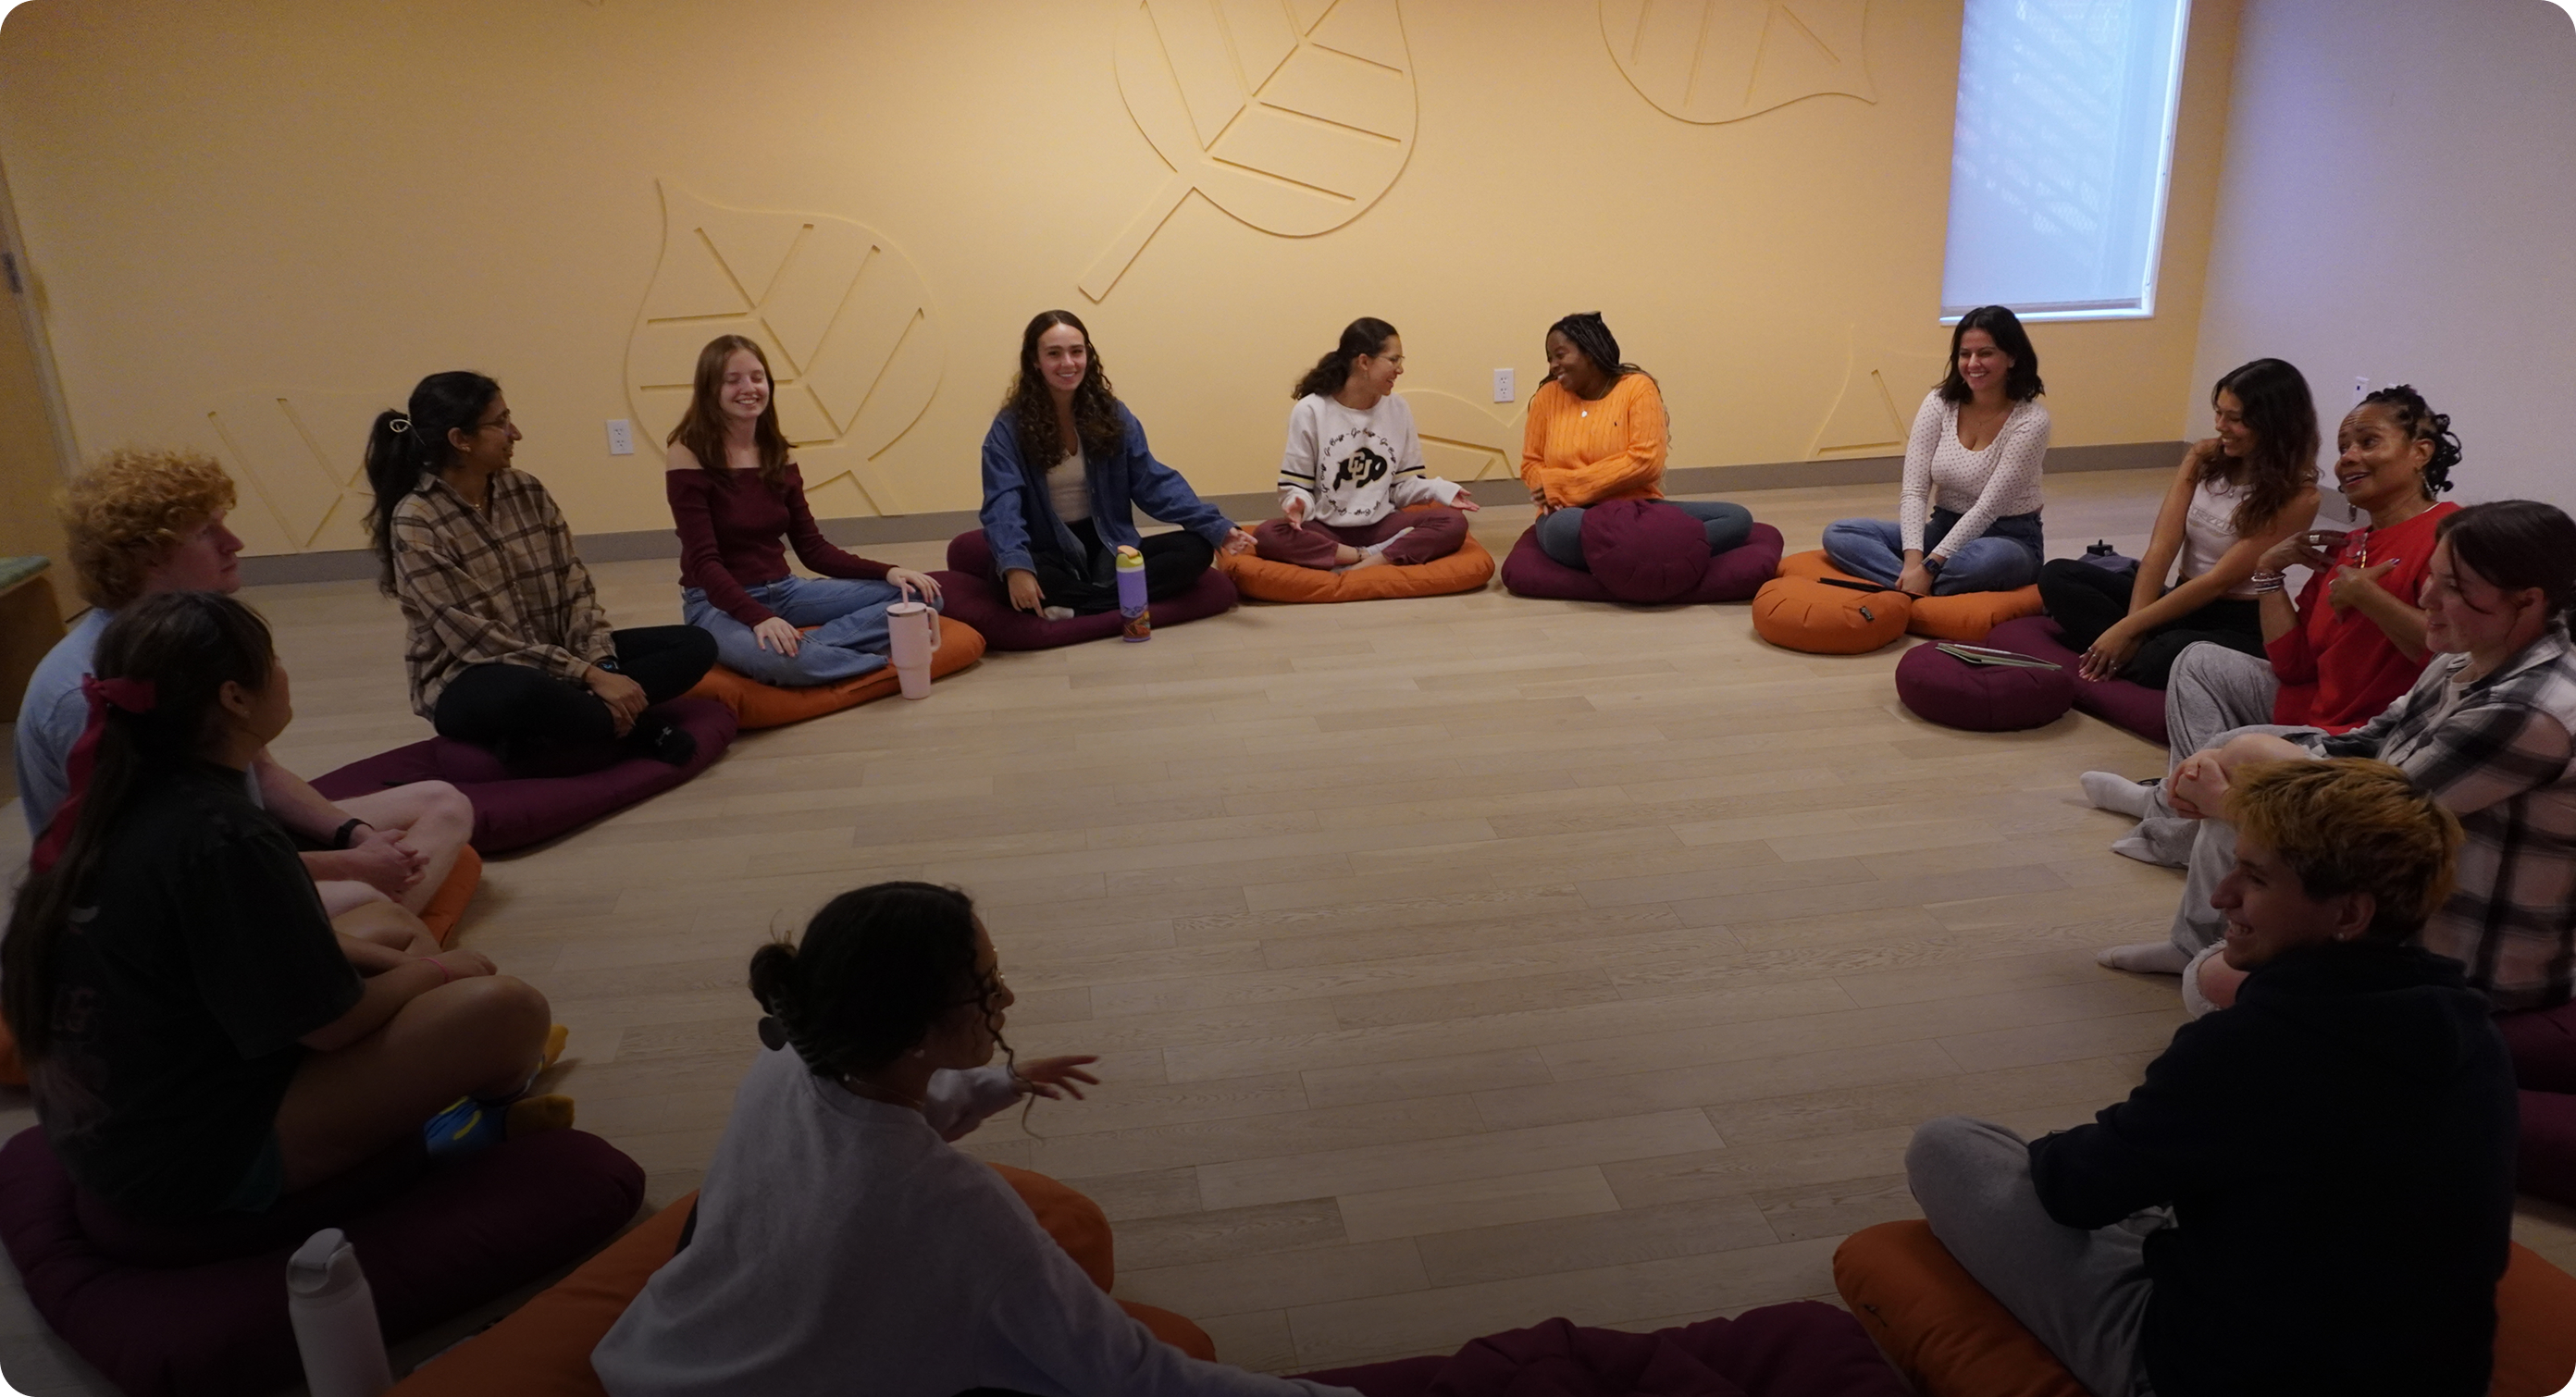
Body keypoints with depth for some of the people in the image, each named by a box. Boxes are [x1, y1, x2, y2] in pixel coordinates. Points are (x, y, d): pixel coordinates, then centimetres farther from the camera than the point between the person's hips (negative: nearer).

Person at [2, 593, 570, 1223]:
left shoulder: (115, 807, 1)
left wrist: (374, 958, 7)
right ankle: (498, 1096, 17)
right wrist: (436, 971, -1)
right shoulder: (220, 836, -27)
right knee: (505, 1008, -16)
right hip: (202, 1168, -10)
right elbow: (330, 1021, -19)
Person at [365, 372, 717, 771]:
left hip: (557, 658, 7)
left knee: (695, 645, -8)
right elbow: (474, 636, -21)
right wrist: (587, 676, -26)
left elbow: (574, 586, 1)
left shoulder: (526, 491, 3)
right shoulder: (415, 523, -15)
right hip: (469, 682, -7)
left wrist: (600, 664, -17)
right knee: (527, 693, -43)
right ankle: (633, 724, -15)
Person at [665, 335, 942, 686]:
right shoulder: (689, 456, -10)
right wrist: (758, 617, -34)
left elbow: (812, 548, 7)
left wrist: (887, 572, -8)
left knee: (915, 595, -5)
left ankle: (802, 645, -21)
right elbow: (703, 561, -17)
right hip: (719, 603, -7)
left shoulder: (776, 454, 7)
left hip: (784, 590, 7)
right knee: (779, 659, -42)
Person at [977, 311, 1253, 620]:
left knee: (1196, 548, -19)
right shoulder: (1009, 427, -9)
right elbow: (1003, 504, -22)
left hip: (1109, 548, 5)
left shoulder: (1112, 414, 2)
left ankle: (1076, 610, -27)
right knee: (1021, 579, -38)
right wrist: (1015, 565, -43)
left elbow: (1155, 482, 0)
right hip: (1053, 555, -4)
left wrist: (1217, 528, -14)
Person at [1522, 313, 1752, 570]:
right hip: (1574, 514, -1)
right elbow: (1531, 464, 11)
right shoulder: (1547, 396, 7)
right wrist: (1553, 489, -14)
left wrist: (1568, 485, -13)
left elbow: (1646, 462, -10)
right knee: (1564, 527, -41)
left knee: (1738, 518, -19)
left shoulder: (1637, 387, 1)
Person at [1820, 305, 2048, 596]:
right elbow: (1914, 490, -9)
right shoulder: (1939, 404, -2)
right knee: (1837, 534, -17)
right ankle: (1917, 585, -37)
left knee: (1990, 559, -44)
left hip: (2009, 539, -5)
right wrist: (1913, 560, -25)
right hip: (1945, 528, 5)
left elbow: (1987, 507, -21)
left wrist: (1928, 566, -28)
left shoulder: (2031, 420, -14)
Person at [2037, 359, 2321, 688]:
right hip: (2181, 603, 6)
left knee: (2171, 654, -42)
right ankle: (2137, 654, -26)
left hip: (2238, 627, -6)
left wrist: (2128, 628, -23)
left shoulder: (2296, 497, -12)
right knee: (2058, 576, -13)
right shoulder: (2203, 458, 3)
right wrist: (2134, 624, -20)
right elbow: (2161, 549, -6)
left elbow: (2218, 581, -18)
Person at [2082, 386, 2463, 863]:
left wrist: (2365, 594, -27)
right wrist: (2270, 572, 3)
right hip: (2311, 707, 10)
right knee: (2199, 661, 12)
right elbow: (2292, 665, 6)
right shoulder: (2342, 547, 12)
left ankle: (2168, 827, 3)